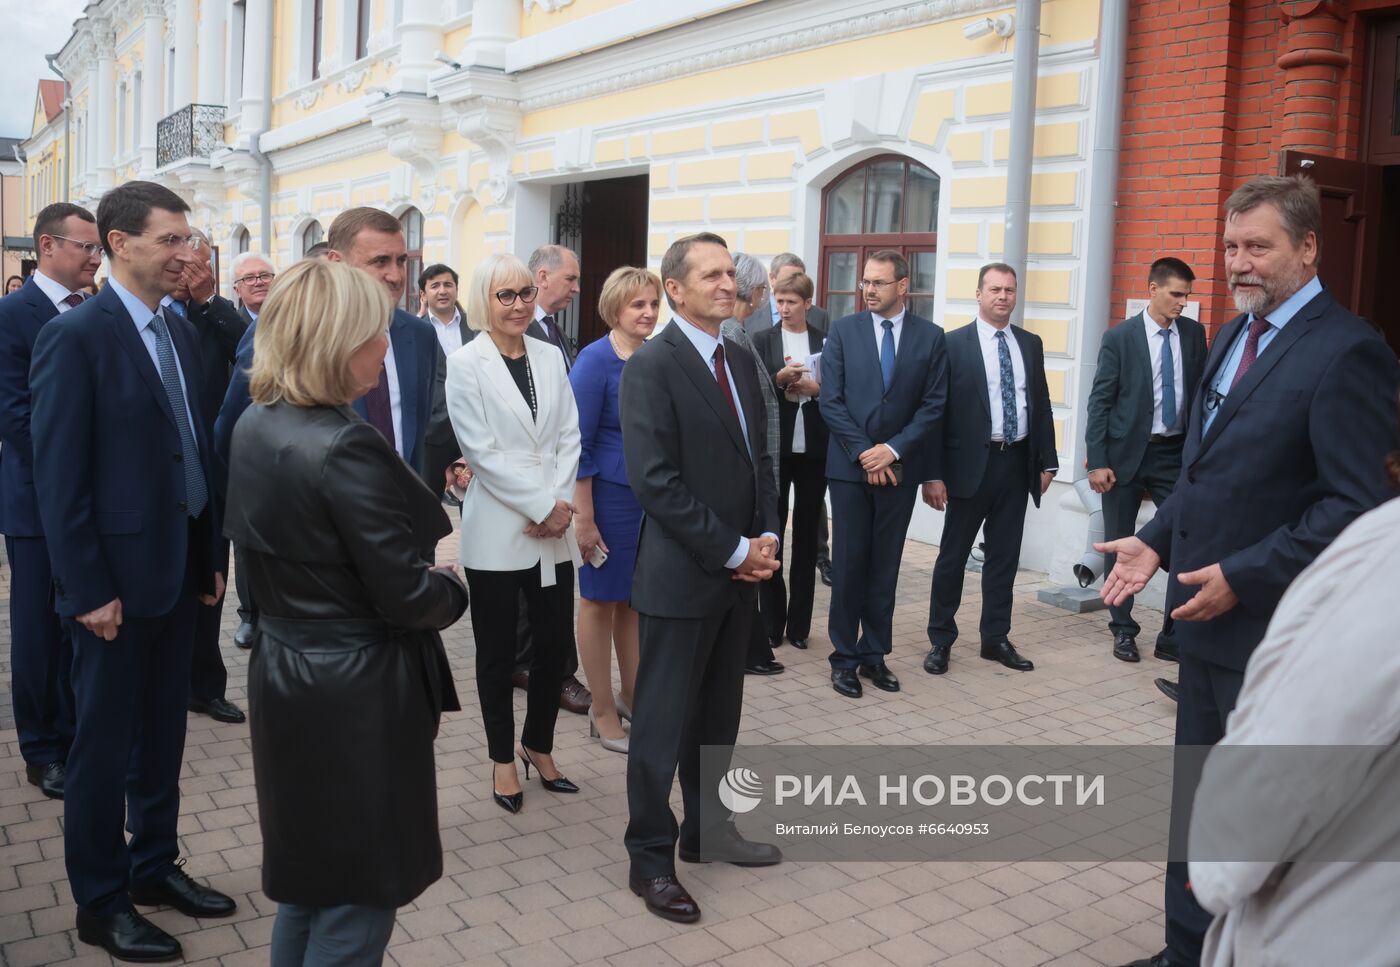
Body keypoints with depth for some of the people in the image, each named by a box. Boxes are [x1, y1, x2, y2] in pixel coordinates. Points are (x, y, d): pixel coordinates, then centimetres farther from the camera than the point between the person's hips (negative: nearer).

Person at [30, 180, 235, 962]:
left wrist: (212, 554, 11)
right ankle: (100, 901, 23)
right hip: (119, 574, -6)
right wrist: (88, 589, -16)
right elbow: (58, 473, -15)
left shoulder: (182, 332, 9)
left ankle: (156, 864, 33)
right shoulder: (75, 335, -13)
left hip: (180, 567, 7)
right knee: (105, 742, 7)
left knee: (164, 731, 17)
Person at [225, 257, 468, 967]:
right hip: (357, 694, -9)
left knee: (310, 877, 24)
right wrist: (452, 588, -3)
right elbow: (407, 597, -23)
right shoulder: (346, 447, -25)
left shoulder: (256, 425, 3)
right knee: (359, 896, 9)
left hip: (284, 672, 9)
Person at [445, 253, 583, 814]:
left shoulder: (550, 358, 9)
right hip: (496, 530, -4)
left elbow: (569, 437, 5)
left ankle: (537, 745, 30)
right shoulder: (466, 364, -6)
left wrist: (559, 504, -9)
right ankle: (504, 759, 25)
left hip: (553, 530, 4)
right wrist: (542, 505, -14)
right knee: (497, 652, 8)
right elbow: (481, 450, -12)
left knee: (557, 641, 8)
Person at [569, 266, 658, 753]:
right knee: (601, 600, 7)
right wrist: (584, 518, -16)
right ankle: (603, 711, 19)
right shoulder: (595, 360, -14)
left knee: (637, 598, 15)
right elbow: (578, 444, -15)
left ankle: (633, 697, 30)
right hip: (610, 494, -6)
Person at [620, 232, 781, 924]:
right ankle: (650, 859, 18)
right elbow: (655, 481, -19)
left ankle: (708, 830, 33)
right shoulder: (651, 366, -13)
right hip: (682, 576, -7)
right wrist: (732, 551, -16)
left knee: (719, 716, 17)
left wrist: (766, 538, -1)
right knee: (664, 723, 4)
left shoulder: (740, 361, 11)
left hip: (741, 572, 7)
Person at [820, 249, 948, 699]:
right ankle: (844, 657, 12)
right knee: (848, 564, 2)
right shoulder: (843, 331, 1)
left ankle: (874, 654, 19)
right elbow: (831, 401, -3)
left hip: (899, 468, 1)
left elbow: (934, 405, -1)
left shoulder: (930, 337, 3)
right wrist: (863, 452, -11)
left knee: (886, 566, 8)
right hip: (849, 465, -1)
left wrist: (893, 450, -11)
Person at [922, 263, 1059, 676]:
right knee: (953, 556, 5)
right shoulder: (954, 344, -5)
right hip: (971, 463, -4)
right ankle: (940, 640, 16)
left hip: (1017, 463, 5)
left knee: (1004, 556, 12)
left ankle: (996, 638, 23)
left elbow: (1041, 405, 13)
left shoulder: (1030, 344, 10)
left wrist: (1047, 461, 8)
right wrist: (934, 474, -12)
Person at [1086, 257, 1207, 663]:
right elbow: (1099, 402, -7)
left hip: (1176, 454, 3)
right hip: (1126, 454, -2)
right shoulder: (1119, 337, -5)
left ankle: (1174, 636, 9)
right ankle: (1123, 631, 21)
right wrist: (1097, 462, -12)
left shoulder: (1194, 333, 5)